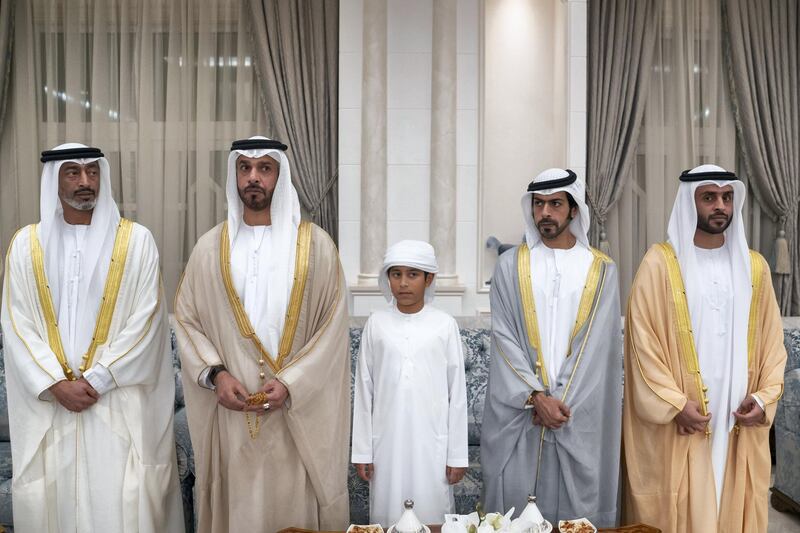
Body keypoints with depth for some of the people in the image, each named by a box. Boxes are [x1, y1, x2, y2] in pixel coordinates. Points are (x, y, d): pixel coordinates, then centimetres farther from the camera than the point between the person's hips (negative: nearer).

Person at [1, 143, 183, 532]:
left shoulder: (136, 241, -1)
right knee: (53, 499, 8)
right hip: (48, 402, 2)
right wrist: (57, 383, -9)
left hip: (118, 402, -2)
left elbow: (145, 320, -6)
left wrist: (95, 379, -12)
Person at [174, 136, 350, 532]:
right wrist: (215, 373, -9)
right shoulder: (210, 247, 6)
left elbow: (333, 325, -4)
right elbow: (186, 318, 7)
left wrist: (290, 382, -13)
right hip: (231, 410, 2)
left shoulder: (315, 244, 0)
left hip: (299, 410, -1)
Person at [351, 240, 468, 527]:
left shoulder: (445, 325, -3)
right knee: (387, 517, 9)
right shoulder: (376, 324, 0)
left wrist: (457, 454, 0)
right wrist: (362, 450, 3)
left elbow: (457, 394, 0)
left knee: (431, 516, 6)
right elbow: (364, 391, 4)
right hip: (388, 441, 1)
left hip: (432, 442, -1)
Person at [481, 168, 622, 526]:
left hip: (580, 416, 0)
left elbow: (599, 345, -1)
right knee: (515, 509, 5)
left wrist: (561, 402, -9)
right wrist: (536, 396, -11)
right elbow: (504, 338, -2)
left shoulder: (601, 269, 5)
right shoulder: (510, 265, 4)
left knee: (576, 509, 5)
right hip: (518, 412, 0)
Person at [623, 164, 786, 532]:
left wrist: (764, 397, -1)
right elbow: (643, 339, -9)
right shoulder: (660, 263, -6)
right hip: (677, 423, -4)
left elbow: (772, 339, 11)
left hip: (740, 423, 4)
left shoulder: (754, 266, 9)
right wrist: (675, 404, -13)